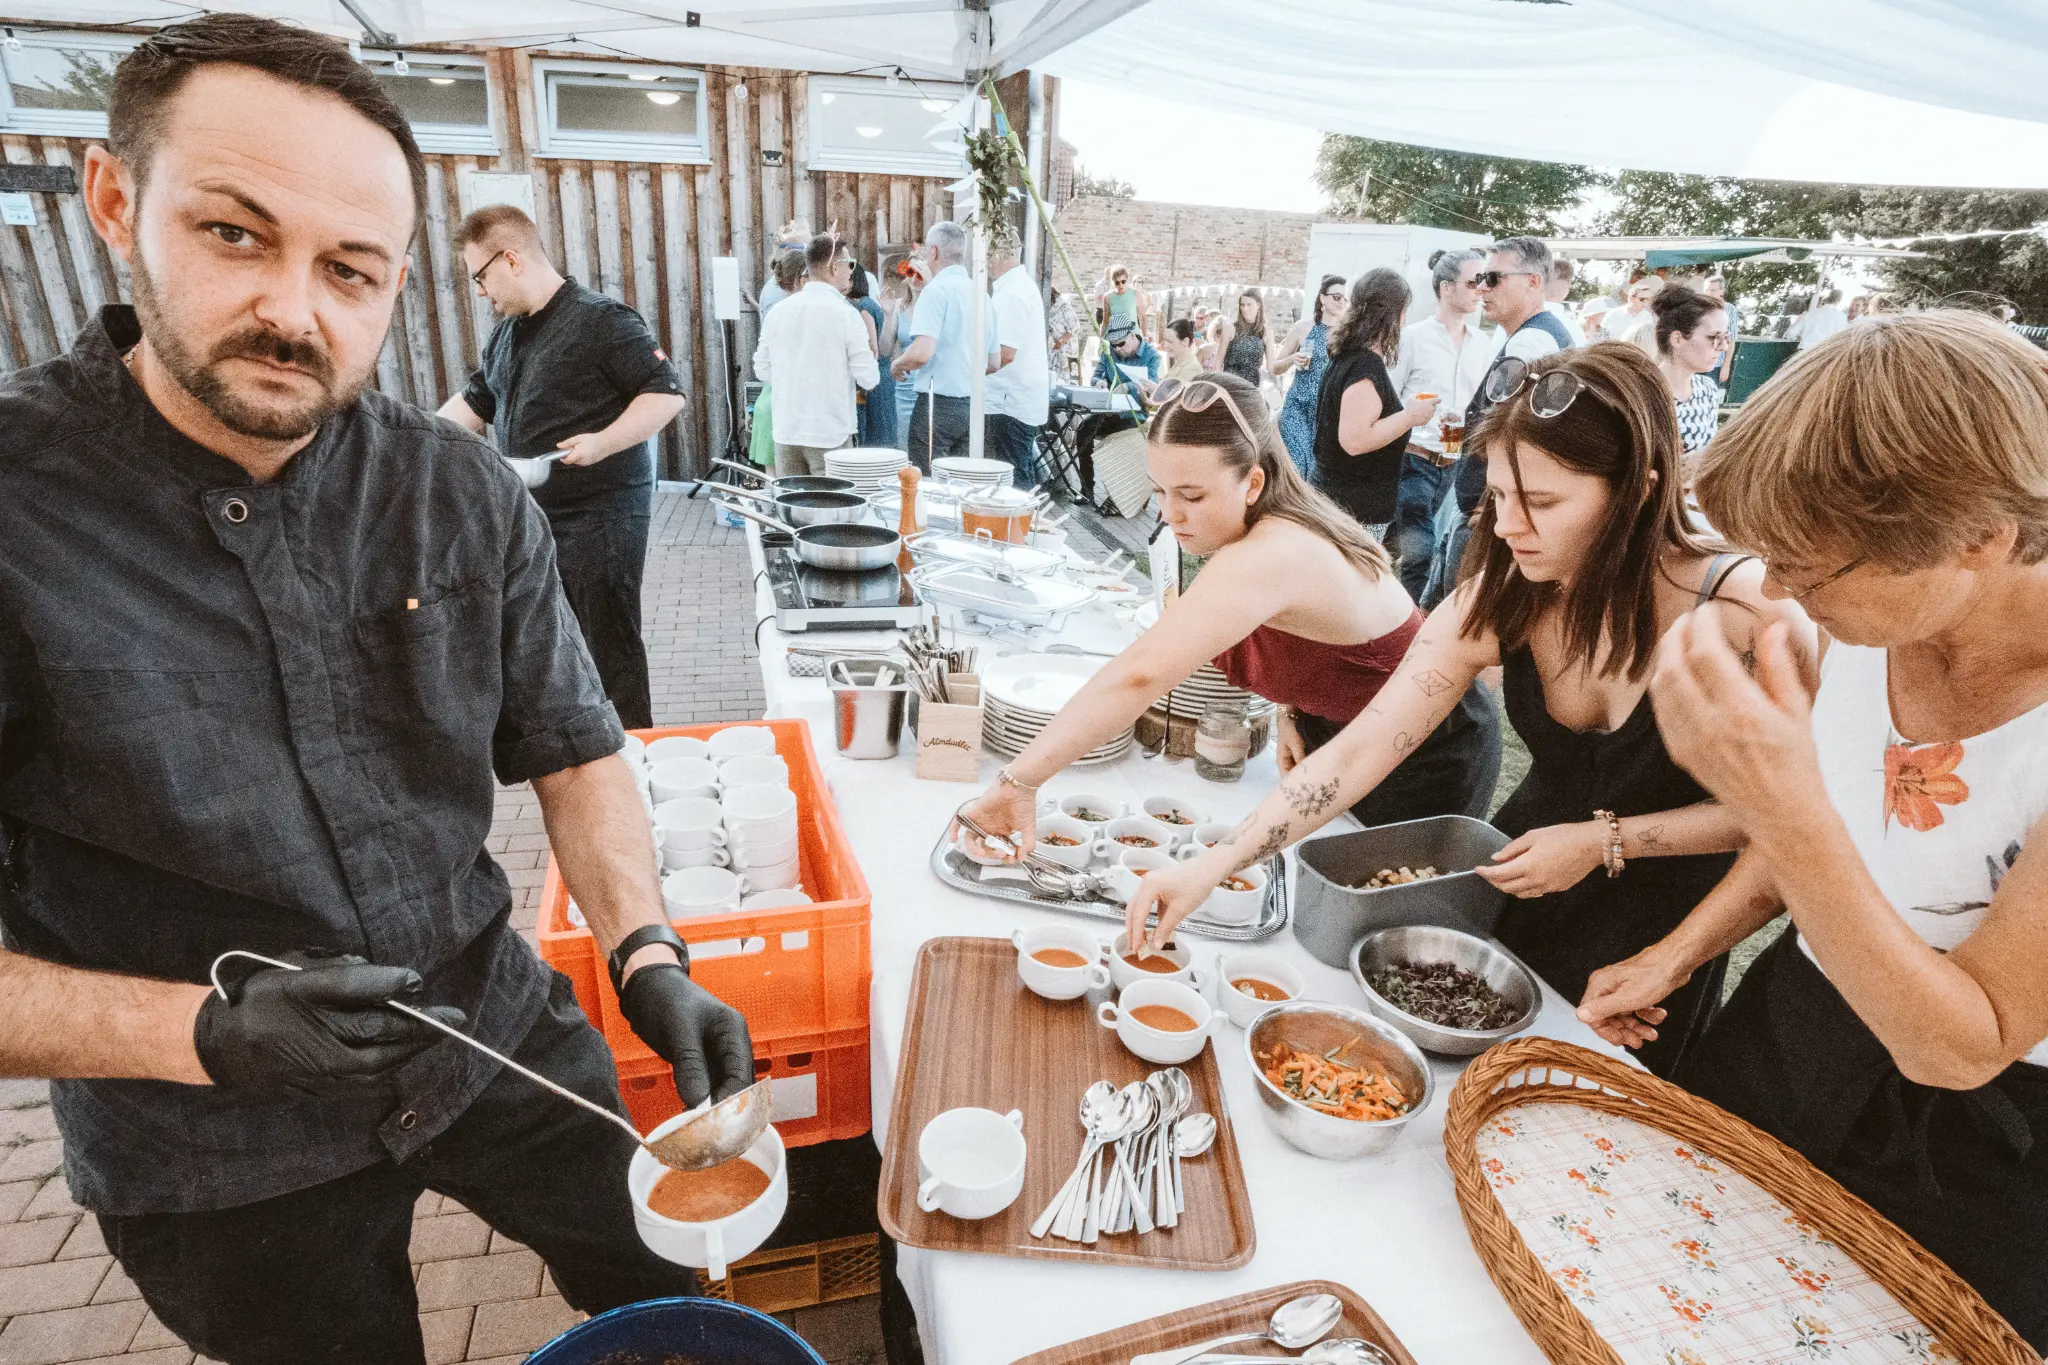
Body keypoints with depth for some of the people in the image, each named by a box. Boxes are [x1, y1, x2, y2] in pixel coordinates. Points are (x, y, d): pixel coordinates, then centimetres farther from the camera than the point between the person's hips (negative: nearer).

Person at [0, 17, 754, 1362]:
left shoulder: (467, 494, -9)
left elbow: (571, 748, -3)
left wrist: (648, 955, -16)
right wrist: (204, 1033, -27)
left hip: (501, 1044, 2)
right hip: (214, 1154, -1)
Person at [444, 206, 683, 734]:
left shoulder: (600, 320, -12)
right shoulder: (506, 332, 15)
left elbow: (667, 393, -16)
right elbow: (475, 402, 24)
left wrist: (603, 442, -25)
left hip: (599, 517, -8)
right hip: (531, 519, 9)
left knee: (608, 648, -2)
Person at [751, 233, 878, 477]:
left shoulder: (778, 311, 5)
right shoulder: (846, 314, -10)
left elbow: (763, 371, 11)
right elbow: (868, 378, -11)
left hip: (785, 431, 5)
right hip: (830, 433, -5)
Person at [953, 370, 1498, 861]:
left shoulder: (1267, 558, -39)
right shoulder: (1277, 523, -9)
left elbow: (1138, 675, -51)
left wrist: (1019, 780, -50)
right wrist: (1291, 709, -9)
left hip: (1429, 761, -8)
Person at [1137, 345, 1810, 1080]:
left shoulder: (1748, 611, -28)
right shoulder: (1496, 601, -20)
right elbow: (1356, 754, -23)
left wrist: (1608, 840, -23)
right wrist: (1211, 866, -32)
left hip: (1667, 901, -2)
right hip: (1521, 877, 3)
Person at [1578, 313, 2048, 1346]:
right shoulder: (1872, 621, -13)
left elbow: (1961, 1049, -29)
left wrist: (1784, 809, -43)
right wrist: (1675, 953, 0)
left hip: (1964, 1142, -5)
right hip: (1788, 1026, 6)